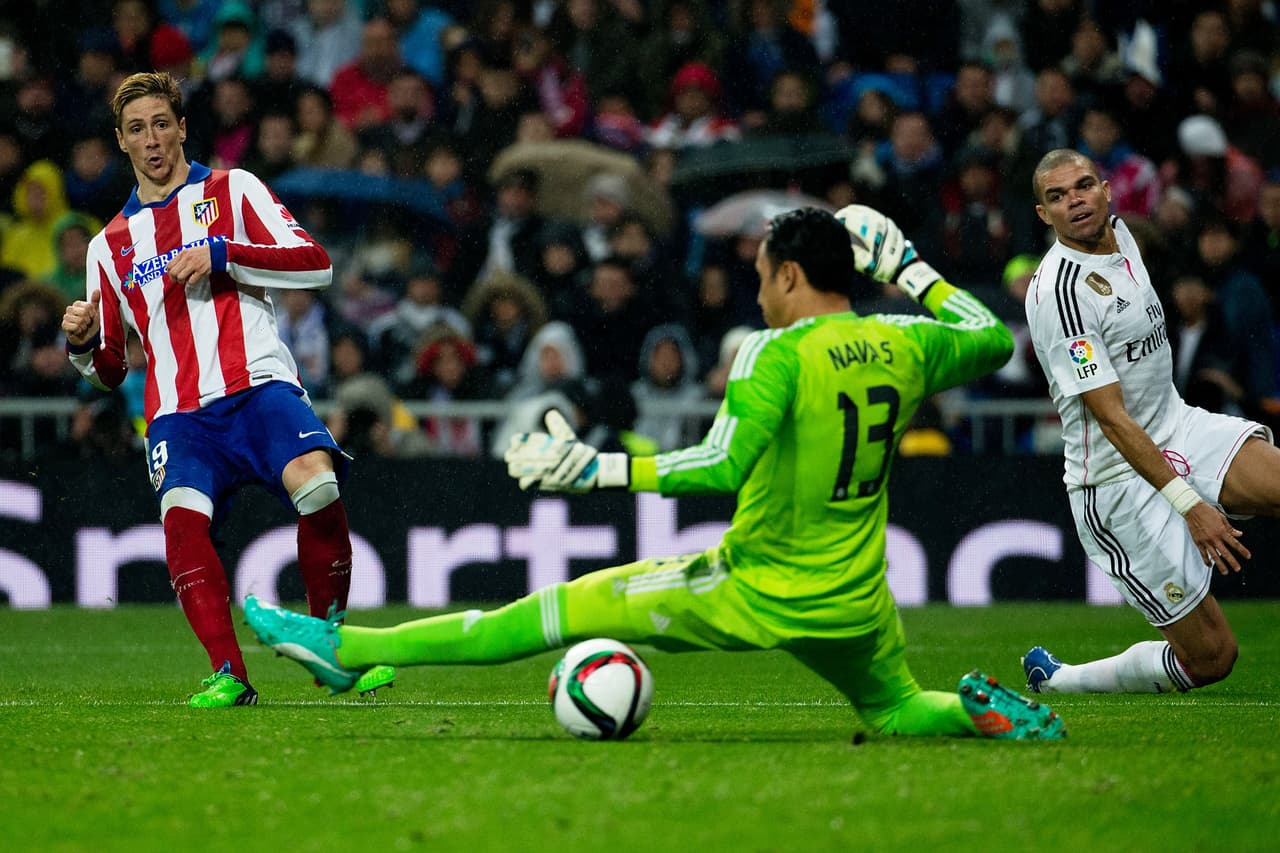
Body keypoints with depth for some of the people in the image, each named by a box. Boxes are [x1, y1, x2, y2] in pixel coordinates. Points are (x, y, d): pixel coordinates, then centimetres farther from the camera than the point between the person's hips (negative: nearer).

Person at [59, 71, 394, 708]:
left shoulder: (232, 190, 15)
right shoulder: (110, 245, 24)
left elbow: (316, 265, 3)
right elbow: (110, 371, 26)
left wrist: (222, 254, -7)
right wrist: (82, 343, 3)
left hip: (259, 384, -2)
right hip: (178, 410, 2)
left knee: (318, 487, -30)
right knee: (181, 515, -30)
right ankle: (228, 674, -25)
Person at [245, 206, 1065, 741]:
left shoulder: (780, 353, -17)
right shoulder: (904, 346, 1)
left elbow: (723, 466, -27)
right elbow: (995, 339, 20)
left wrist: (597, 469, -24)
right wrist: (913, 270, 27)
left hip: (753, 595, -5)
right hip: (853, 607, 5)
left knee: (561, 610, 3)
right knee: (896, 709, 32)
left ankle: (348, 648, 8)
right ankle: (984, 713, -3)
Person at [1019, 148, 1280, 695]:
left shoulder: (1119, 235, 6)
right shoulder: (1059, 291, -20)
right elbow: (1112, 418, -22)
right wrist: (1189, 505, -26)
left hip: (1179, 427, 8)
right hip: (1118, 481, -8)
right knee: (1210, 659, -6)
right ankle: (1054, 678, 14)